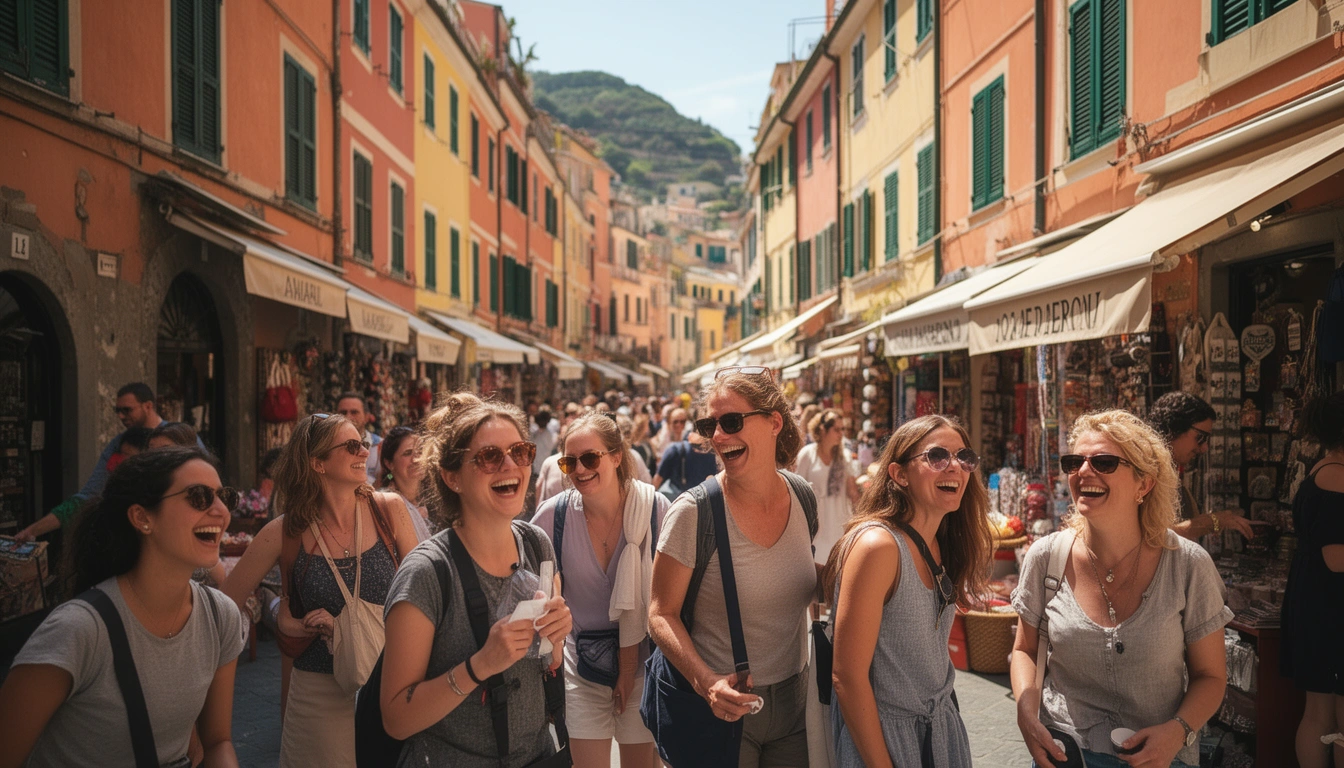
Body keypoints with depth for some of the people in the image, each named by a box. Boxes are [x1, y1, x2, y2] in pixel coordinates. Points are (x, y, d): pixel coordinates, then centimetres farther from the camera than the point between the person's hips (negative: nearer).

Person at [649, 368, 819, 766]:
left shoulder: (802, 499, -4)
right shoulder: (693, 513, -18)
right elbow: (662, 614, -13)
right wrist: (706, 681, -26)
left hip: (793, 700, 4)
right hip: (721, 707, -4)